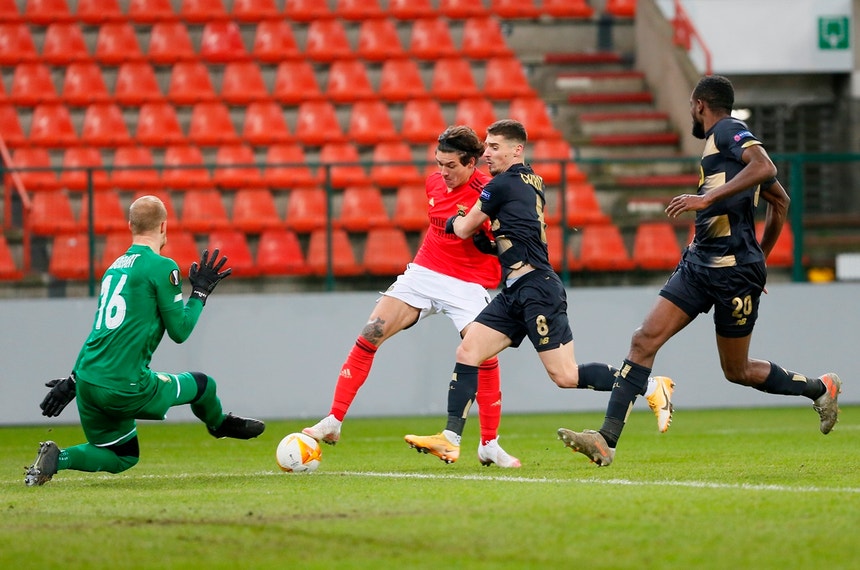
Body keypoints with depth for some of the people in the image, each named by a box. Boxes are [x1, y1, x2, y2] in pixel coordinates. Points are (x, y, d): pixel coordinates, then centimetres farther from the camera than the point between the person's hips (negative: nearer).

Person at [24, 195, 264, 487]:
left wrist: (73, 380, 26)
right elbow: (179, 331, -6)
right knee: (202, 385, 15)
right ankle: (219, 424, 44)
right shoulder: (162, 267, -8)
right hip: (125, 386, -7)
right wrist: (200, 292, 9)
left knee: (123, 457, 21)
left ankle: (56, 457, 0)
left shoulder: (116, 266, 15)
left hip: (88, 383, 7)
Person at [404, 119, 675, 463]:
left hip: (536, 289, -10)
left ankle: (652, 387, 1)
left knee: (565, 376, -10)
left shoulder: (503, 185, -10)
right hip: (515, 293, 10)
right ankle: (449, 439, -3)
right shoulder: (532, 182, 15)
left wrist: (454, 220, 24)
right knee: (467, 351, 1)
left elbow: (464, 230, 0)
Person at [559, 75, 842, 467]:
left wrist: (708, 198, -31)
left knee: (737, 371, 4)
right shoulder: (719, 141, 20)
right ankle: (607, 440, -11)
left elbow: (764, 167, -28)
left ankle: (818, 388, 27)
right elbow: (780, 201, 28)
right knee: (645, 340, -5)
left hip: (733, 273, -9)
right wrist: (759, 258, 31)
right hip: (698, 265, 9)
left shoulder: (728, 131, -7)